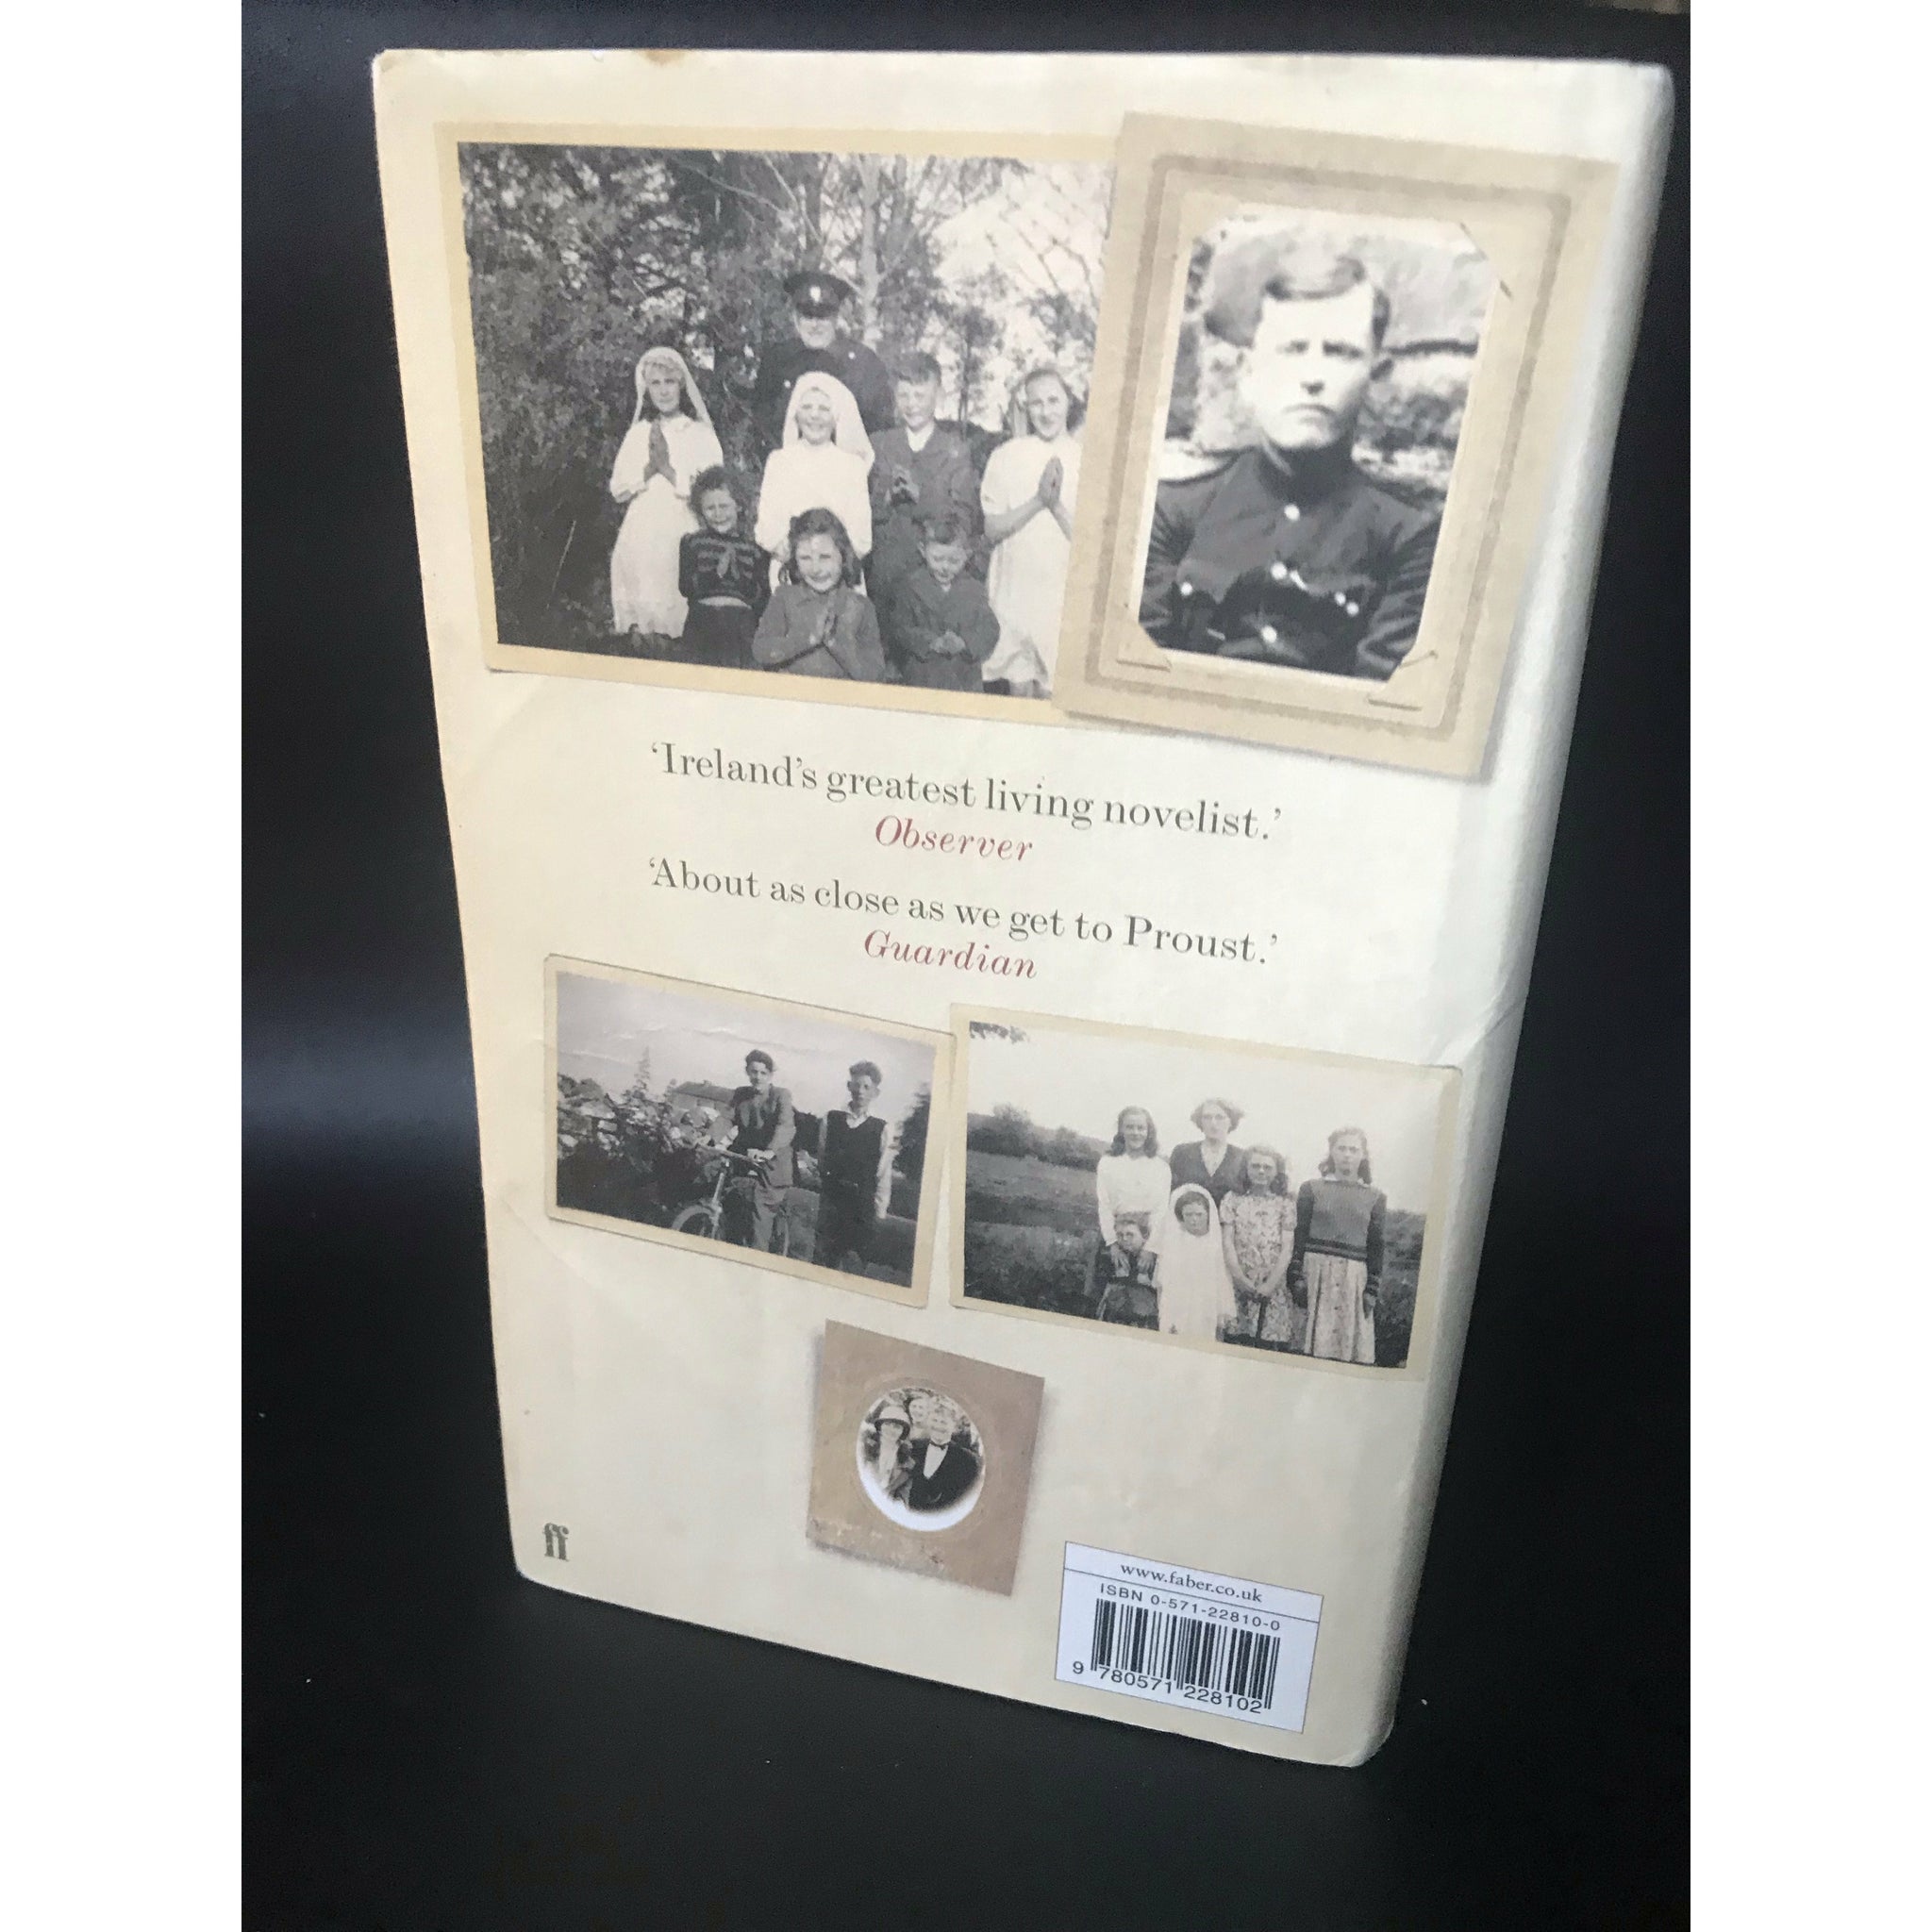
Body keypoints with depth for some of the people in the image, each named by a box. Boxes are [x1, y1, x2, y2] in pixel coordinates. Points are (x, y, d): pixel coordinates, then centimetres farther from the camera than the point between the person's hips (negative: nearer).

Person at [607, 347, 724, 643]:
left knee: (679, 618, -7)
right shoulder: (637, 433, 13)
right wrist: (649, 468, -6)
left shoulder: (701, 434, 3)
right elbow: (618, 489, 8)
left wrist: (668, 469, -9)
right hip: (640, 539, 3)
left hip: (682, 539, -3)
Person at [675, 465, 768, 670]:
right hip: (702, 626, 1)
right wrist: (717, 573, -14)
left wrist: (736, 575, -13)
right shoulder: (692, 543, 11)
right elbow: (686, 587, -2)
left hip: (742, 628, 0)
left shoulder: (753, 548, 9)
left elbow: (763, 597, 1)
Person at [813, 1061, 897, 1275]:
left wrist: (879, 1211, -2)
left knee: (854, 1265, 0)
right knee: (822, 1259, 4)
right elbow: (821, 1156, 11)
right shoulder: (831, 1120, 5)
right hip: (829, 1200, 2)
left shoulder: (882, 1129, -3)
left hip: (862, 1208, -2)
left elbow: (884, 1175, -1)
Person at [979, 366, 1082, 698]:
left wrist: (1057, 505, -18)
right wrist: (1037, 501, -14)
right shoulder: (1007, 456, 2)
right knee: (1017, 689, 5)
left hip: (1063, 598, 0)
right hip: (1013, 593, 0)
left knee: (1051, 695, 3)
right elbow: (990, 530, -3)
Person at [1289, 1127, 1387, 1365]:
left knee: (1351, 1342, -3)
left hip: (1354, 1278, 1)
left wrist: (1372, 1290, 1)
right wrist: (1296, 1278, -5)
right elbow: (1298, 1236, 4)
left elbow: (1376, 1247, 8)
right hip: (1315, 1272, -1)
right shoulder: (1311, 1189, 8)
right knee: (1317, 1341, -3)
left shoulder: (1375, 1198, 11)